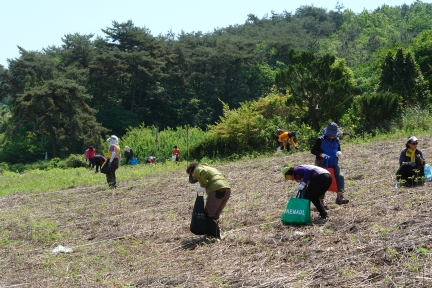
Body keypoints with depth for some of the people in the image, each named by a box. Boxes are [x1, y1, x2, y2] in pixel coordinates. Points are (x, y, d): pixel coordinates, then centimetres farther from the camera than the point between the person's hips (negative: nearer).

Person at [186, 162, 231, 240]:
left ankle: (212, 236, -2)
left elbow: (203, 172, -16)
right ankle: (217, 235, 19)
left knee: (209, 213, 1)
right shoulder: (208, 167, 35)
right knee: (216, 214, 17)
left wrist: (203, 186, -5)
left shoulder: (197, 169, 9)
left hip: (217, 190, -8)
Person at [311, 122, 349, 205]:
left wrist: (339, 153, -3)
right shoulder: (320, 140, -5)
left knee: (340, 176, -15)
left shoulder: (336, 140, 10)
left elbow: (338, 150, 23)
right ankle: (321, 200, 1)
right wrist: (321, 154, -21)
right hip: (322, 164, -4)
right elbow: (313, 150, -5)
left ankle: (340, 197, -17)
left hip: (334, 164, 4)